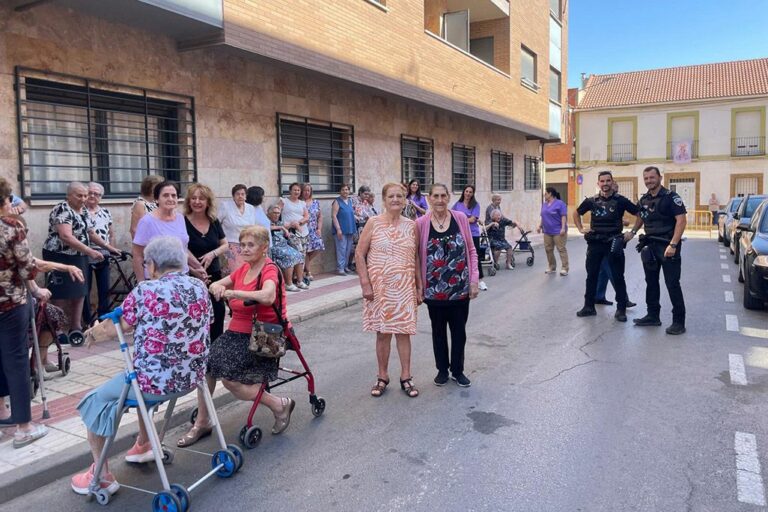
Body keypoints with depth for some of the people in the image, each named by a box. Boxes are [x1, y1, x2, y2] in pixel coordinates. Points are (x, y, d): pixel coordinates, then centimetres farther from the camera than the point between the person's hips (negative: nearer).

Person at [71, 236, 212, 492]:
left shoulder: (146, 291, -16)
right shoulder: (200, 287, 1)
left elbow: (113, 329, -8)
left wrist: (92, 334, 15)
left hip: (158, 381, -6)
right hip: (192, 377, 7)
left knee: (95, 401, 18)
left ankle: (101, 475, 22)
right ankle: (143, 445, 46)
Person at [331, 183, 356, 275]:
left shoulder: (350, 201, 15)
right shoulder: (337, 202, -6)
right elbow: (334, 216, -12)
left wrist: (354, 230, 17)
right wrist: (338, 229, -19)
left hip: (350, 230, 7)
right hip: (341, 230, -7)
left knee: (348, 249, 10)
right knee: (341, 249, -8)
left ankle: (346, 266, 21)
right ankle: (340, 268, -4)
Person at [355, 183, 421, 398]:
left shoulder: (411, 225, 6)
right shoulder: (374, 223, -3)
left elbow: (415, 258, 10)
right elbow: (359, 254, -4)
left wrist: (419, 287, 8)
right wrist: (365, 283, -10)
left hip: (405, 286, 2)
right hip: (380, 286, -2)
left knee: (404, 330, 6)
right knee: (382, 331, 6)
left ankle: (406, 377, 18)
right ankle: (382, 377, 21)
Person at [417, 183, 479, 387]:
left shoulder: (460, 218, -2)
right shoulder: (421, 223, -6)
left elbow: (471, 250, 3)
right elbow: (416, 256, 1)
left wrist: (474, 279, -2)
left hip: (460, 288, 1)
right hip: (434, 290, -1)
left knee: (459, 331, 11)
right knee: (439, 331, 14)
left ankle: (457, 370, 29)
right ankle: (442, 369, 31)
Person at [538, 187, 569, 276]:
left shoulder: (560, 203, -7)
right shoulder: (544, 204, 15)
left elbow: (564, 216, -12)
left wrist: (563, 228, -18)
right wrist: (540, 226, 18)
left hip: (558, 232, -7)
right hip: (547, 232, 7)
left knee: (561, 249, -5)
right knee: (548, 249, 7)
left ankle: (564, 268, -3)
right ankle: (551, 267, 18)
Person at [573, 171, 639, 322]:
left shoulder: (620, 200, -4)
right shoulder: (591, 201, 4)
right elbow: (576, 213, 20)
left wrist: (632, 232, -4)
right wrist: (581, 229, 10)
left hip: (614, 243, -3)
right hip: (595, 243, 3)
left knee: (618, 277, 1)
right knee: (591, 275, 9)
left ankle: (621, 309, 10)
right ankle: (589, 306, 19)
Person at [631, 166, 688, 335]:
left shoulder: (670, 197, -10)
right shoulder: (644, 200, 10)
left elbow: (681, 220, -17)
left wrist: (673, 245, -25)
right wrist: (632, 232, 8)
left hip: (667, 246, -7)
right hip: (650, 246, 7)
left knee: (672, 284, -6)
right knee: (651, 282, 13)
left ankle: (679, 321, 1)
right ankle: (653, 316, 24)